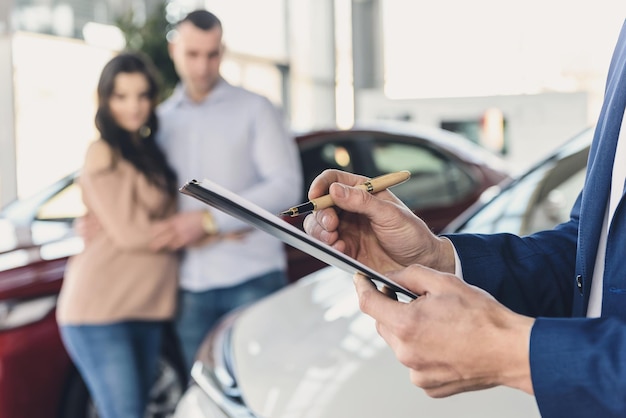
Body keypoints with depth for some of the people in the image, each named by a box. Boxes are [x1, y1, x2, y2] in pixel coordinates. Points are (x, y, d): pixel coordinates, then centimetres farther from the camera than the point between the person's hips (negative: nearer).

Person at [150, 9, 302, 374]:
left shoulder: (254, 109, 3)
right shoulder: (161, 120, 14)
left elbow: (286, 186, -8)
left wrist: (209, 221, -15)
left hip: (254, 279, -3)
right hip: (193, 288, 4)